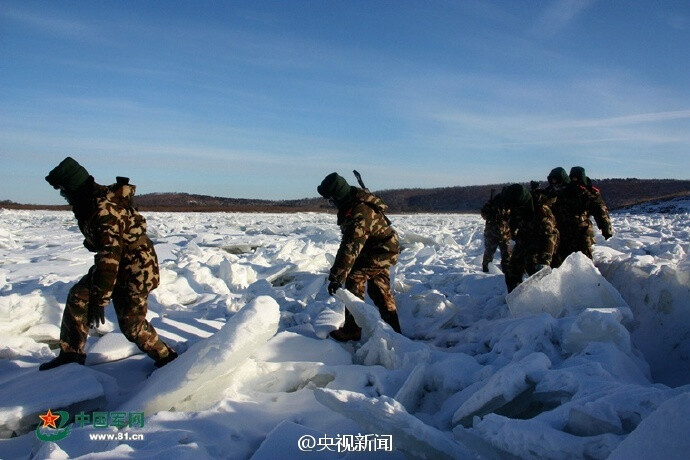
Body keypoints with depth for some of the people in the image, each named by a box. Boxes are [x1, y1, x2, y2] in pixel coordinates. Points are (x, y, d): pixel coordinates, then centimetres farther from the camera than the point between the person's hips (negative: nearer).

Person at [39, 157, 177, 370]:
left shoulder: (105, 212, -31)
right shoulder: (95, 199, 1)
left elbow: (109, 259, -31)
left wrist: (99, 301, -26)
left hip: (134, 271, -9)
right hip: (118, 264, 9)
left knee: (132, 324, -1)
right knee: (78, 297, 5)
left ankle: (166, 359, 18)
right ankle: (71, 353, 17)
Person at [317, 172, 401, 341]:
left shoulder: (359, 216, -37)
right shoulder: (355, 196, -7)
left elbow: (350, 249, -40)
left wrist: (336, 277, -40)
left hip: (381, 252, -10)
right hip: (387, 248, 10)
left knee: (354, 280, -13)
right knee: (379, 288, 18)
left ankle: (351, 330, -8)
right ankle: (392, 327, 28)